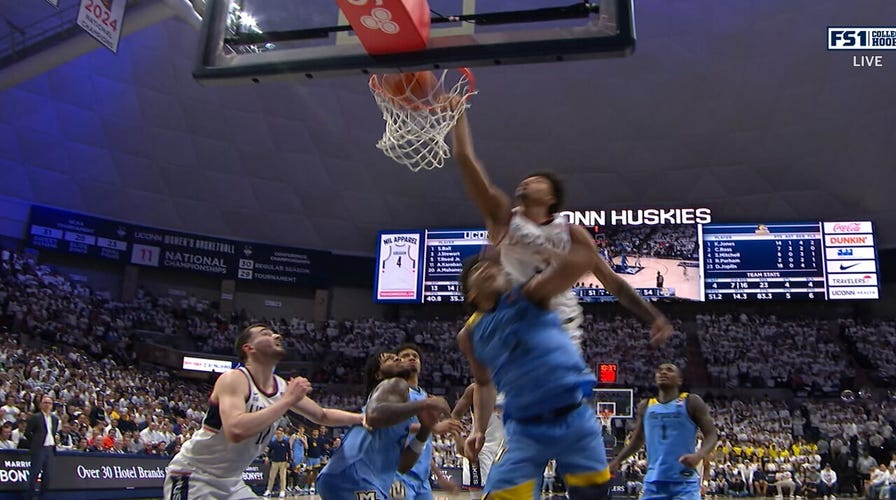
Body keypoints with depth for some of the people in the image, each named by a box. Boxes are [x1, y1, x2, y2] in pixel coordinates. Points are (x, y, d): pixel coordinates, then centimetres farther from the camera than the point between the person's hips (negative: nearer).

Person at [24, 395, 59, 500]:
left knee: (48, 475, 6)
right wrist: (35, 442, -1)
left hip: (50, 449, 5)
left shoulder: (55, 419, 13)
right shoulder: (35, 417, -4)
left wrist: (55, 440, 8)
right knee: (34, 473, -2)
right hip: (39, 449, -5)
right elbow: (27, 433, -3)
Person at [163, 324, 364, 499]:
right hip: (193, 475, -8)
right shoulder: (234, 379, -23)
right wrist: (287, 401, -34)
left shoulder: (284, 387, 0)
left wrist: (364, 417, 6)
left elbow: (322, 415, 14)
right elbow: (236, 431, -40)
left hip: (231, 481, 8)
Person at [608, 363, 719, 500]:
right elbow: (637, 440, 23)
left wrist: (699, 455, -23)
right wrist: (616, 462, 15)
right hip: (653, 482, 4)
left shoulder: (691, 402, 1)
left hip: (685, 482, -4)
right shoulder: (645, 406, 12)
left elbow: (712, 435, -3)